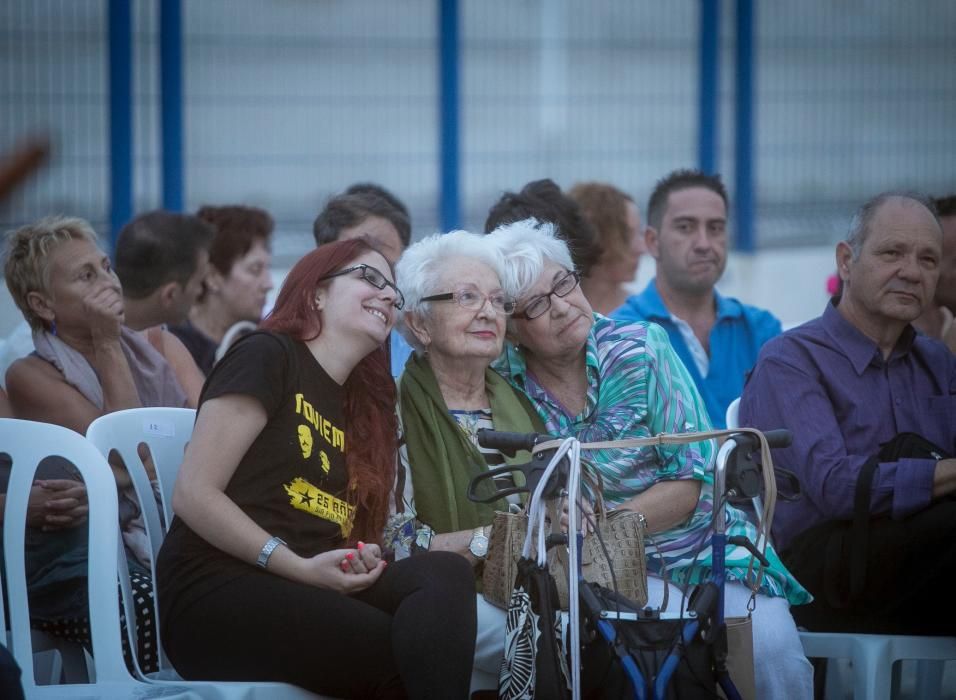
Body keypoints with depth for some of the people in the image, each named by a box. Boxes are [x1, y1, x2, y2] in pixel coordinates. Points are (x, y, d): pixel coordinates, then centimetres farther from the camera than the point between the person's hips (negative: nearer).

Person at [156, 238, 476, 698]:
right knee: (408, 655, -32)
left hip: (310, 593, 7)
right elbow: (193, 495, -8)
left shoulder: (363, 405, 25)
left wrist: (362, 560, -7)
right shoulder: (267, 356, 1)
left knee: (446, 574, -25)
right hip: (220, 592, -7)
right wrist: (300, 568, -15)